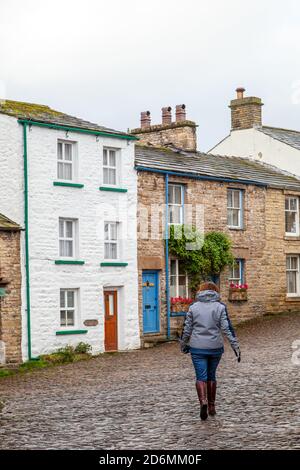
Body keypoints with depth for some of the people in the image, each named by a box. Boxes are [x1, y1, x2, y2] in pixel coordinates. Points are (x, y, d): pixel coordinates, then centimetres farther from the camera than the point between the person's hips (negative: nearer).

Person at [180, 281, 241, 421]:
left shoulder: (193, 307, 1)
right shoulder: (220, 307, -1)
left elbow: (187, 329, 4)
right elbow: (227, 328, -7)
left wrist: (183, 345, 18)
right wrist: (235, 346, -6)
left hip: (198, 348, -1)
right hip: (215, 347, 1)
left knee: (201, 377, -1)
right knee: (211, 376, 15)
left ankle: (203, 401, -25)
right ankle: (211, 406, 21)